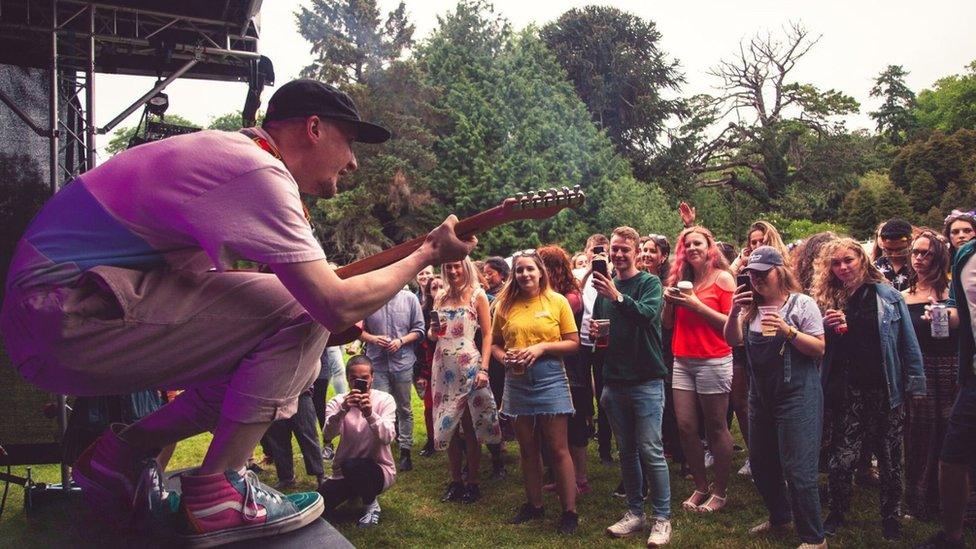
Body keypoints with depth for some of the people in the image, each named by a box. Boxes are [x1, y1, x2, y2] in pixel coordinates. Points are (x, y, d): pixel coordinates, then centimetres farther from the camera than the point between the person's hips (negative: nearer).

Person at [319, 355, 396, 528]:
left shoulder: (385, 400, -9)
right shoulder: (338, 401, -4)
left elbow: (388, 437, -24)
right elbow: (328, 434, -24)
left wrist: (370, 414, -41)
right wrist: (342, 411, -43)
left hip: (379, 469, -3)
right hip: (344, 472, 4)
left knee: (351, 466, -34)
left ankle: (372, 504, -4)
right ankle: (355, 491, 19)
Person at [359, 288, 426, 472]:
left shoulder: (409, 299, 0)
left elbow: (419, 330, 3)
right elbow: (358, 330, 5)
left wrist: (401, 341, -12)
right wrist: (372, 339, -13)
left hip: (403, 362, 1)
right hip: (377, 363, 0)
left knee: (404, 409, 10)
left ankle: (405, 451, 21)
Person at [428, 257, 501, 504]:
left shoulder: (477, 295, -1)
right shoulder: (440, 297, 12)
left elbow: (488, 334, -5)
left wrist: (483, 368, -14)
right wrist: (433, 332, -6)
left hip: (468, 366, -4)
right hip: (443, 367, 4)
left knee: (469, 426, 1)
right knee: (448, 426, 8)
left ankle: (473, 483, 12)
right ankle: (455, 481, 20)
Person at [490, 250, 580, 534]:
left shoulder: (557, 301, -2)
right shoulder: (505, 305, 5)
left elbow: (573, 343, -3)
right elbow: (494, 343, 12)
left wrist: (542, 347, -16)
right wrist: (504, 358, -9)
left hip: (550, 381, -3)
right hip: (517, 382, 3)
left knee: (558, 449, 1)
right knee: (527, 449, 13)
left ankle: (570, 511, 10)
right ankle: (534, 504, 28)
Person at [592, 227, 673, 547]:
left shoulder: (650, 283, -4)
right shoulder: (604, 286, 10)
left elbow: (648, 313, -23)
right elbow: (596, 325, 20)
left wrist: (618, 296, -36)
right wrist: (593, 332, -2)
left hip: (646, 380, -5)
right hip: (614, 380, 5)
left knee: (651, 450, -4)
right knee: (627, 451, 12)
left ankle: (661, 518, 7)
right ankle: (635, 512, 22)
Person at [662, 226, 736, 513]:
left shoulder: (722, 278, -3)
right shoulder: (681, 279, 13)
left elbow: (731, 323, -10)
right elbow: (667, 324, 15)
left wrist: (697, 305, -16)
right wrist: (669, 302, -3)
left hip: (714, 360, -5)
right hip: (682, 360, 6)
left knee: (716, 428, 2)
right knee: (685, 427, 4)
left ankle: (720, 492, 14)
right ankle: (700, 487, 19)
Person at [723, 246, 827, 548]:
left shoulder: (802, 304, -6)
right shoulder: (750, 307, 9)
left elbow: (819, 349, -9)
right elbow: (732, 340, 0)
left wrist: (788, 330, -23)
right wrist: (734, 312, -16)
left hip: (797, 395, -6)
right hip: (760, 395, 7)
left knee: (797, 469, -6)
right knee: (761, 465, 17)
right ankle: (779, 518, 37)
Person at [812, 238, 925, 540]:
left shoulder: (888, 296, 0)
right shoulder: (827, 299, 5)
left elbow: (908, 342, 1)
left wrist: (915, 382, -2)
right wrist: (827, 327, -10)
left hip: (886, 390, 0)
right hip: (847, 392, 1)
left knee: (890, 457, 9)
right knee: (842, 456, -4)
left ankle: (890, 517, 26)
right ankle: (837, 512, 17)